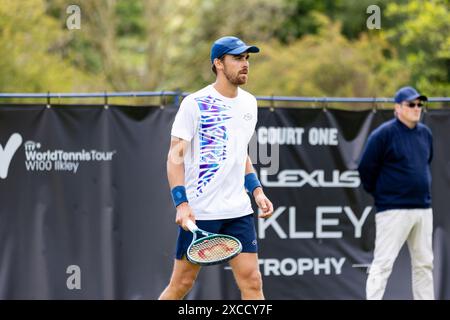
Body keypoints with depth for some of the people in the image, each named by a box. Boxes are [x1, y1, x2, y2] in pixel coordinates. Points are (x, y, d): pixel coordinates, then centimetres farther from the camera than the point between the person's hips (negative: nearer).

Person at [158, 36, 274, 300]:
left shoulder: (249, 103, 12)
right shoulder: (195, 104, -8)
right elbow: (175, 156, -9)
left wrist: (257, 191, 12)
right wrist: (181, 204, -19)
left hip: (239, 210, 5)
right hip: (199, 212, -5)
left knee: (252, 281, -4)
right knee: (182, 283, 2)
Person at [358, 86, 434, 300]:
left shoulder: (425, 133, 11)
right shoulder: (383, 134, -10)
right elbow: (366, 169, -7)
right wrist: (379, 194, 1)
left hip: (423, 209, 7)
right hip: (393, 210, -7)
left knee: (424, 264, 11)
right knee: (383, 264, -9)